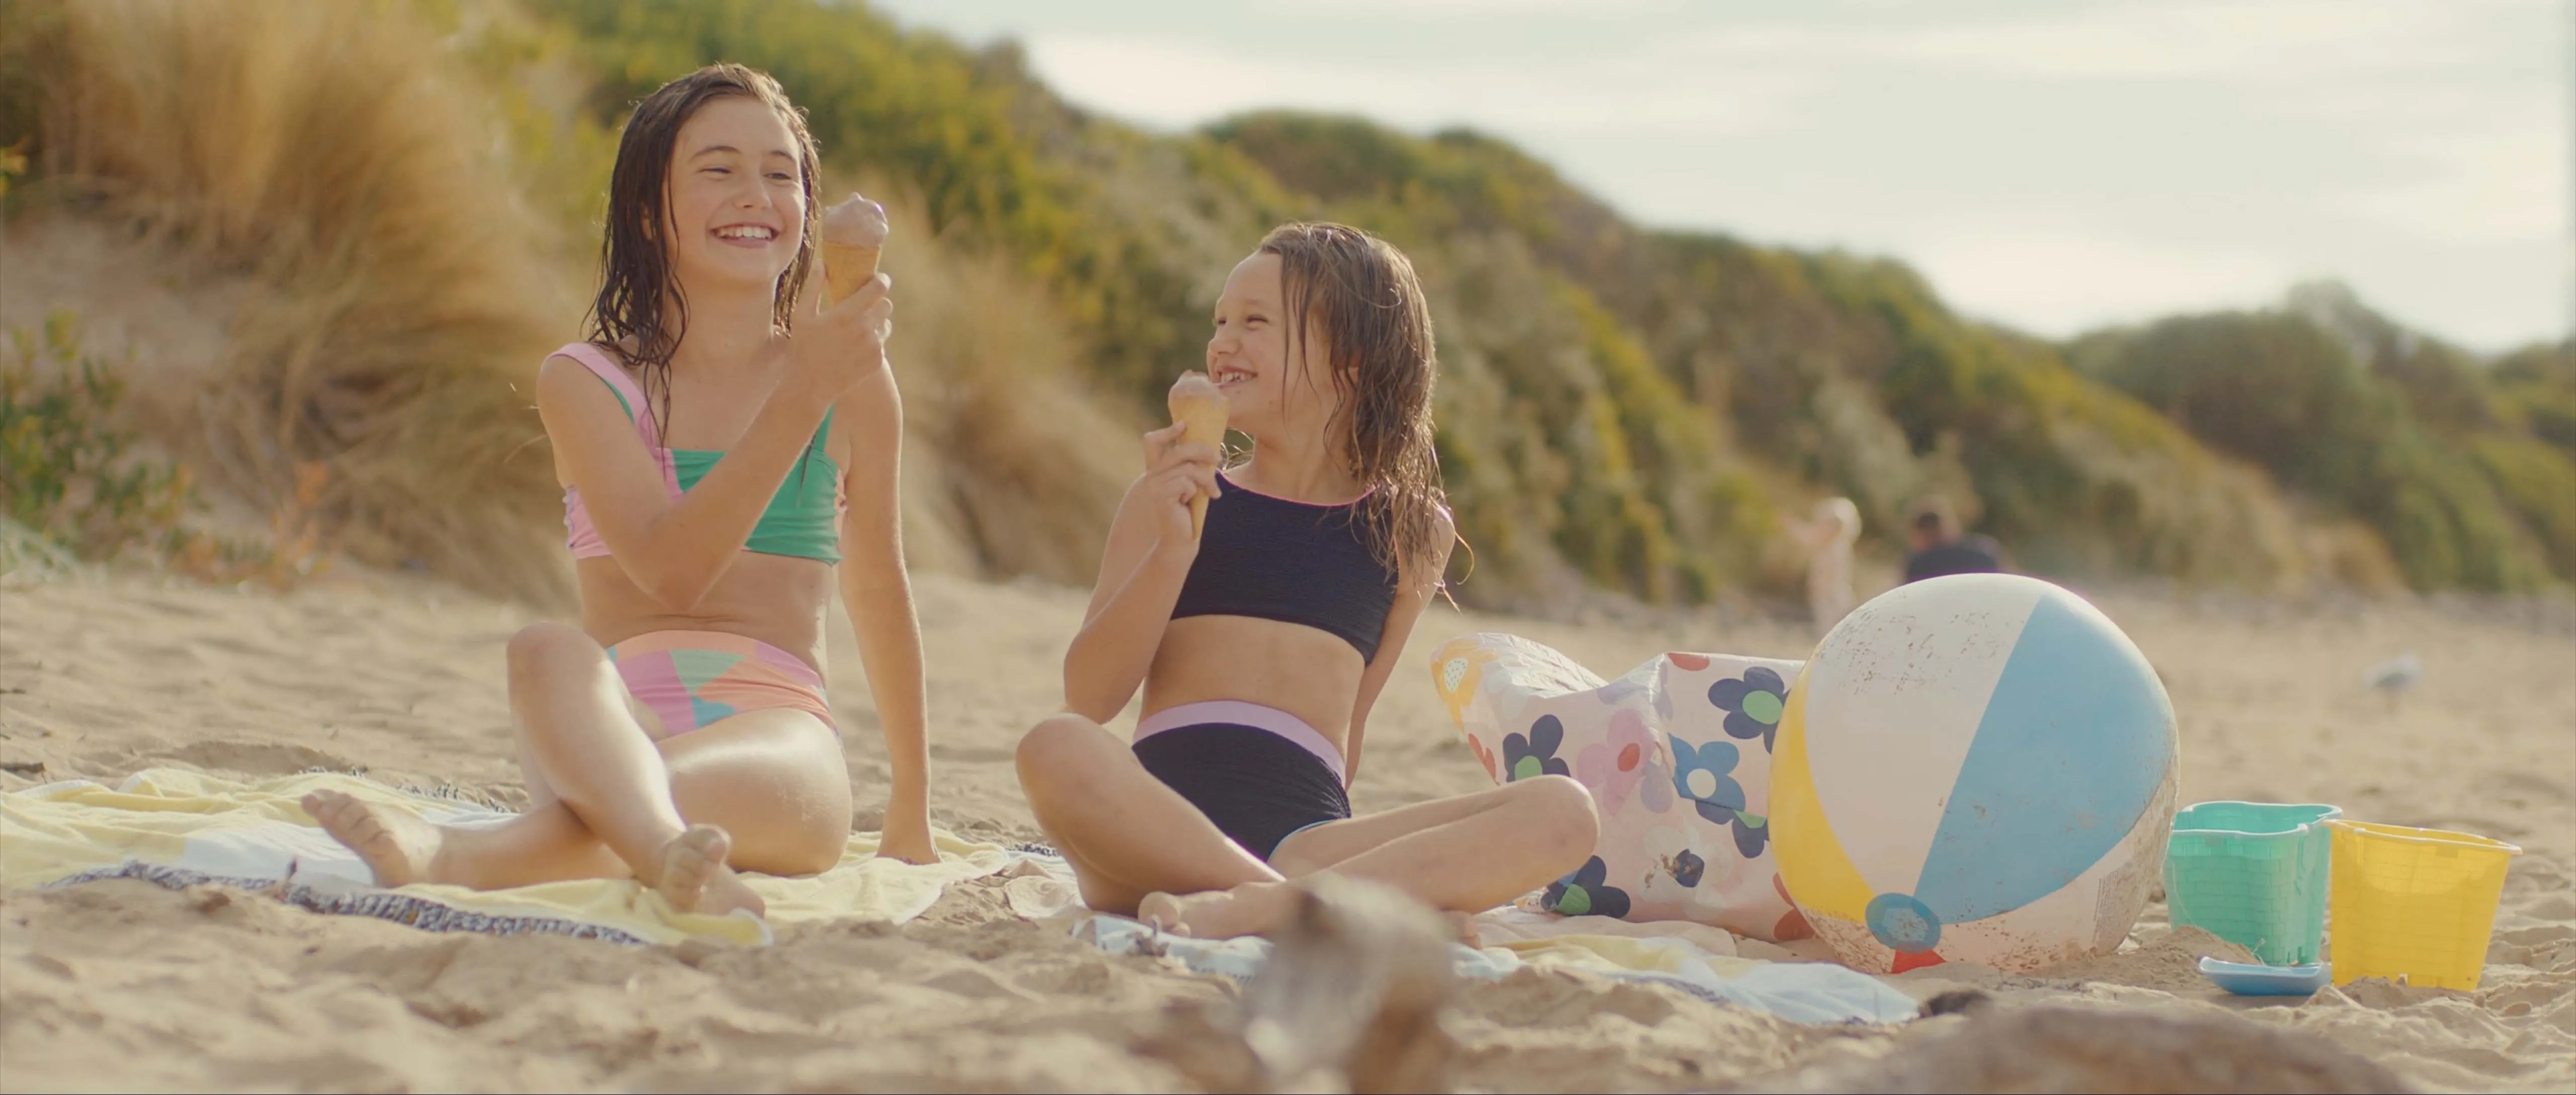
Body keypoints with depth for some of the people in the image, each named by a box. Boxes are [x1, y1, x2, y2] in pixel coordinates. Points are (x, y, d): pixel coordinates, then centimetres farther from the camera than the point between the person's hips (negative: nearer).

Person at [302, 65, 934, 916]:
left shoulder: (854, 385, 11)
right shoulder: (585, 381, 6)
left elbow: (877, 590, 24)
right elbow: (671, 567, -11)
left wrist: (911, 808, 30)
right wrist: (804, 391, -18)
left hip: (783, 736, 0)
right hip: (621, 729, 0)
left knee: (711, 777, -38)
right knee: (549, 652, -36)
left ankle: (462, 856, -66)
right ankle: (670, 855, -69)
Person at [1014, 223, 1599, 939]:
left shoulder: (1410, 530, 15)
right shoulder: (1172, 499, 12)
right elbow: (1088, 699, 4)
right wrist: (1173, 549, -8)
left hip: (1307, 838, 2)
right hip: (1160, 821, -1)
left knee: (1563, 813, -22)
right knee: (1056, 751, -36)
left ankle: (1257, 907, -38)